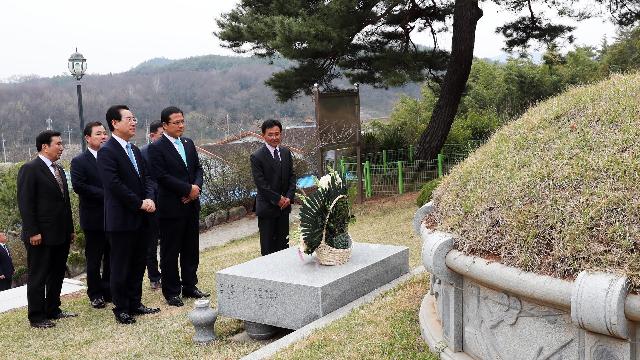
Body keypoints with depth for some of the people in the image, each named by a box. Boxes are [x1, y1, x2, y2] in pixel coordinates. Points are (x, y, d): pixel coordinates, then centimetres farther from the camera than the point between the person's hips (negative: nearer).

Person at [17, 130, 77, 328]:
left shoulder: (59, 170, 14)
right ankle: (37, 317, 11)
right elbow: (25, 203, -15)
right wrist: (33, 232, -18)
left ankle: (53, 310, 27)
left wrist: (70, 229, 15)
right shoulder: (30, 169, -10)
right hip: (41, 236, -8)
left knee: (57, 274, 15)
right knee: (38, 277, 3)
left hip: (61, 235, 8)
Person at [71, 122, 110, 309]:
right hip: (94, 218, -4)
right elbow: (79, 186, -16)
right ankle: (95, 294, 18)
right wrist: (105, 194, -20)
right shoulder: (79, 162, -4)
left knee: (111, 258, 11)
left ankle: (109, 291, 23)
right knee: (94, 260, 6)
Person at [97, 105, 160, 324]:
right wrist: (140, 203, -16)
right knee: (121, 267, 3)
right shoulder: (107, 152, -12)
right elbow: (114, 185, -20)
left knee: (138, 264, 14)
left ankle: (135, 304, 25)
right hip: (121, 220, -8)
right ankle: (121, 309, 14)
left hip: (140, 218, 8)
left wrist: (149, 198, -7)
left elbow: (146, 178, 12)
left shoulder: (135, 150, 14)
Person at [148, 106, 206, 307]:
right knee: (170, 252, 4)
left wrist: (196, 187, -8)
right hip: (171, 207, -6)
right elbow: (162, 177, -17)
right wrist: (188, 189, -16)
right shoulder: (156, 148, -10)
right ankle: (171, 292, 14)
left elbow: (198, 169, 12)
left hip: (191, 205, 7)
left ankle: (189, 286, 26)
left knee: (191, 249, 14)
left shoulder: (189, 144, 11)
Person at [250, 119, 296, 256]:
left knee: (283, 242, 11)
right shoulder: (257, 157, -12)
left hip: (284, 205, 5)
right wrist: (278, 199, -14)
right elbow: (260, 183, -15)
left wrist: (289, 197, -6)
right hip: (267, 207, -5)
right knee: (268, 245, 5)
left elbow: (292, 176, 7)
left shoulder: (286, 152, 6)